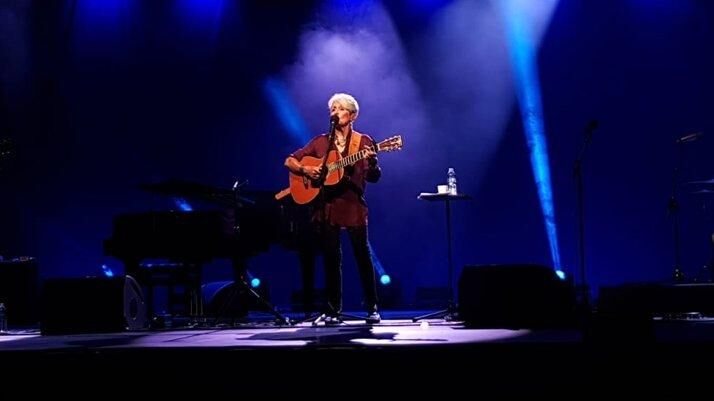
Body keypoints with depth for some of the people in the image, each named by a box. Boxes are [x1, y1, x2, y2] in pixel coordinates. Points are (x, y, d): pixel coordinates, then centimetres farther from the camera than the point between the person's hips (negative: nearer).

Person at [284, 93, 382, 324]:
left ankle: (372, 309, 8)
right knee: (331, 259, 3)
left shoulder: (363, 141, 4)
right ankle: (333, 310, 10)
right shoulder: (321, 142, 11)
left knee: (363, 256, -2)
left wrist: (372, 162, -26)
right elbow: (290, 161, 13)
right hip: (326, 207, 2)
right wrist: (305, 169, -7)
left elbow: (374, 177, -4)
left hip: (353, 205, -2)